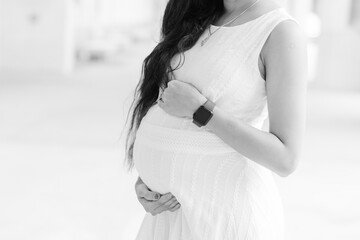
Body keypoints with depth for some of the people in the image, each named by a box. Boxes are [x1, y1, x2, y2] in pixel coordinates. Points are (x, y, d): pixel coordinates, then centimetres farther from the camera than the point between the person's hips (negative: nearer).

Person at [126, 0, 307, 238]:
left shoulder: (282, 31, -14)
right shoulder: (203, 20, 9)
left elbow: (286, 159, -18)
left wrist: (199, 109, -20)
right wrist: (144, 180, -1)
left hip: (226, 215, -8)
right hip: (177, 209, 8)